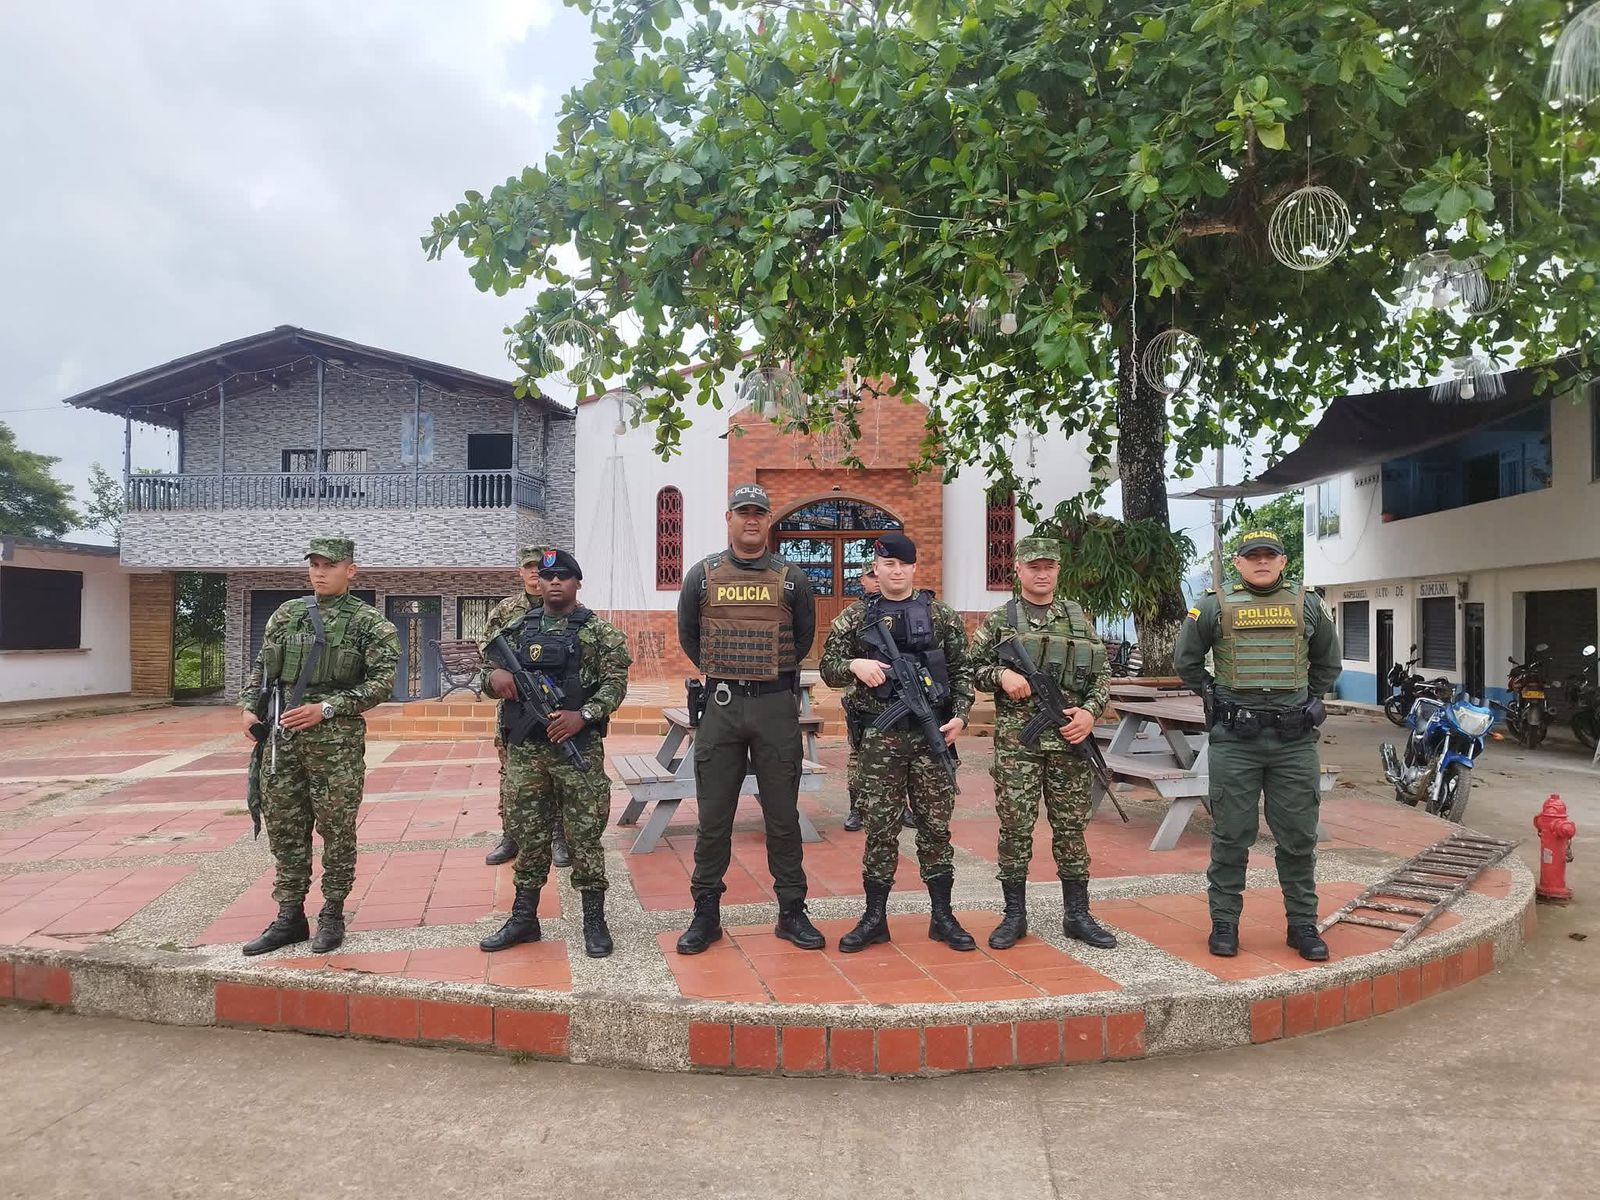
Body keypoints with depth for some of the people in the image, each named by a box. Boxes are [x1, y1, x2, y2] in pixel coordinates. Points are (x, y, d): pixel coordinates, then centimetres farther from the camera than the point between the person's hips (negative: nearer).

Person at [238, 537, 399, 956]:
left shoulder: (368, 622, -3)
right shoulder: (287, 614, 12)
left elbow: (383, 681, -9)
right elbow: (261, 667, 18)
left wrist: (325, 709, -14)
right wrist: (249, 708, 2)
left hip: (337, 739, -5)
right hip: (284, 736, 5)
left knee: (336, 830, 2)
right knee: (284, 828, 10)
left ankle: (332, 916, 17)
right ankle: (290, 917, 21)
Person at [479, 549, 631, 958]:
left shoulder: (598, 632, 0)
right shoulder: (517, 628, 11)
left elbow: (615, 683, -7)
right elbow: (489, 671, 12)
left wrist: (583, 715, -21)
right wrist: (495, 676, -12)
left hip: (579, 748, -3)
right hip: (525, 748, 3)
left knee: (585, 835, 2)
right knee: (528, 835, 11)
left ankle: (594, 920, 12)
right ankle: (524, 917, 24)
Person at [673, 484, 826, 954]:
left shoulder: (791, 579, 5)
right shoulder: (702, 575, 5)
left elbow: (804, 637, 15)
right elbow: (688, 637, 14)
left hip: (777, 707, 0)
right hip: (720, 705, 0)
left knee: (783, 814, 6)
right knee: (713, 815, 5)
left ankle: (792, 911, 17)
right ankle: (706, 914, 16)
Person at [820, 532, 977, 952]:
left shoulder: (942, 616, 6)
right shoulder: (854, 617, 5)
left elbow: (962, 671, 7)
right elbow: (828, 669, 4)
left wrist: (960, 715, -6)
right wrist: (855, 665, -17)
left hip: (932, 734, 1)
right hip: (878, 738, 0)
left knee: (936, 826, 7)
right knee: (880, 828, 5)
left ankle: (942, 917, 19)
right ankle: (874, 918, 17)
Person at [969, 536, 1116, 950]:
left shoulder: (1078, 617, 11)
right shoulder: (999, 620, 5)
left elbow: (1101, 673, 11)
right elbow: (972, 668, 5)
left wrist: (1091, 711, -5)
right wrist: (1001, 675, -14)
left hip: (1070, 738, 2)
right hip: (1016, 741, -2)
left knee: (1071, 826, 8)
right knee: (1015, 827, 1)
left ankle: (1077, 914, 20)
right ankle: (1014, 915, 14)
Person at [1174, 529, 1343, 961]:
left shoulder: (1308, 605, 9)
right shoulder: (1215, 607, 3)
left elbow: (1328, 662, 22)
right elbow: (1185, 661, 12)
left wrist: (1305, 702, 16)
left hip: (1294, 741, 2)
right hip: (1234, 740, -2)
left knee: (1299, 837, 8)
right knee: (1231, 836, 4)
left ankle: (1303, 924, 20)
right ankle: (1224, 923, 14)